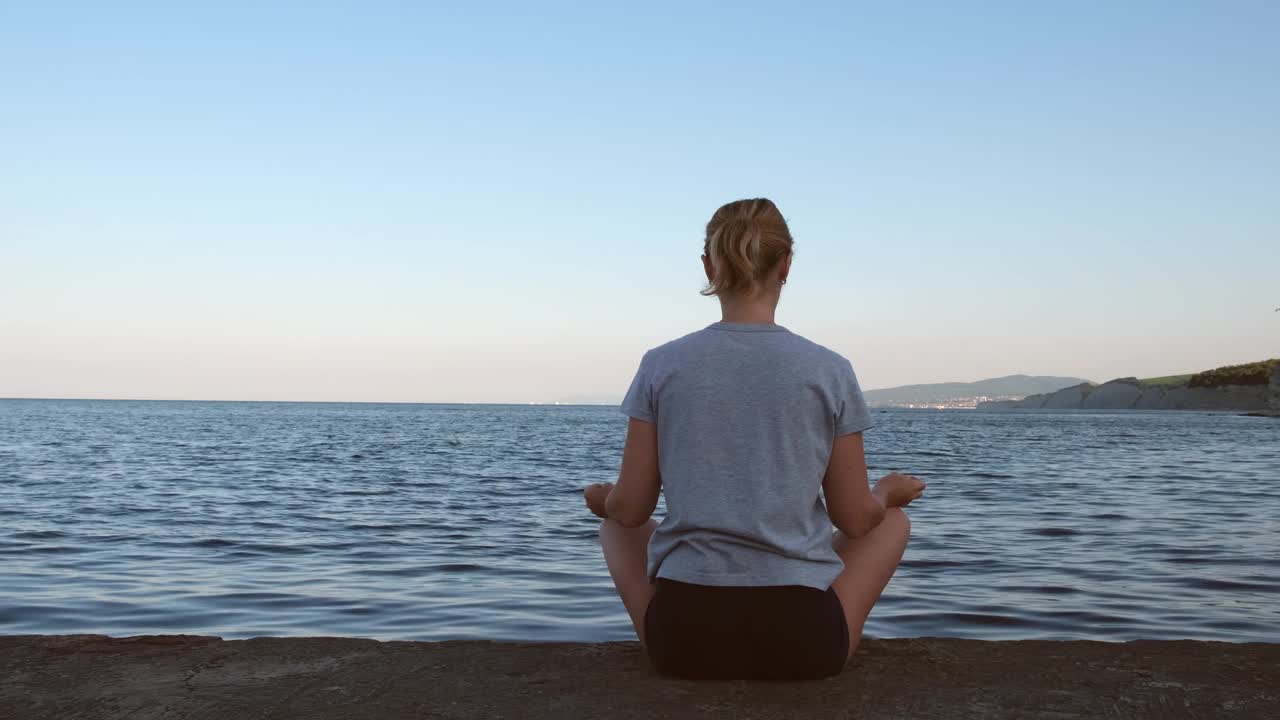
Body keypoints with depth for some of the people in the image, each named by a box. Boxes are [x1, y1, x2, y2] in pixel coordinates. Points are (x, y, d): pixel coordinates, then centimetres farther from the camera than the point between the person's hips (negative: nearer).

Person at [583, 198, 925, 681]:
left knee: (617, 525, 32)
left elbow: (630, 508, 1)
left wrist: (604, 499, 25)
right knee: (892, 521, 28)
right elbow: (855, 518, 2)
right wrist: (889, 491, 25)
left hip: (683, 635, 1)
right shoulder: (829, 371, -4)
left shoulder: (662, 365, -2)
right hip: (802, 637, 0)